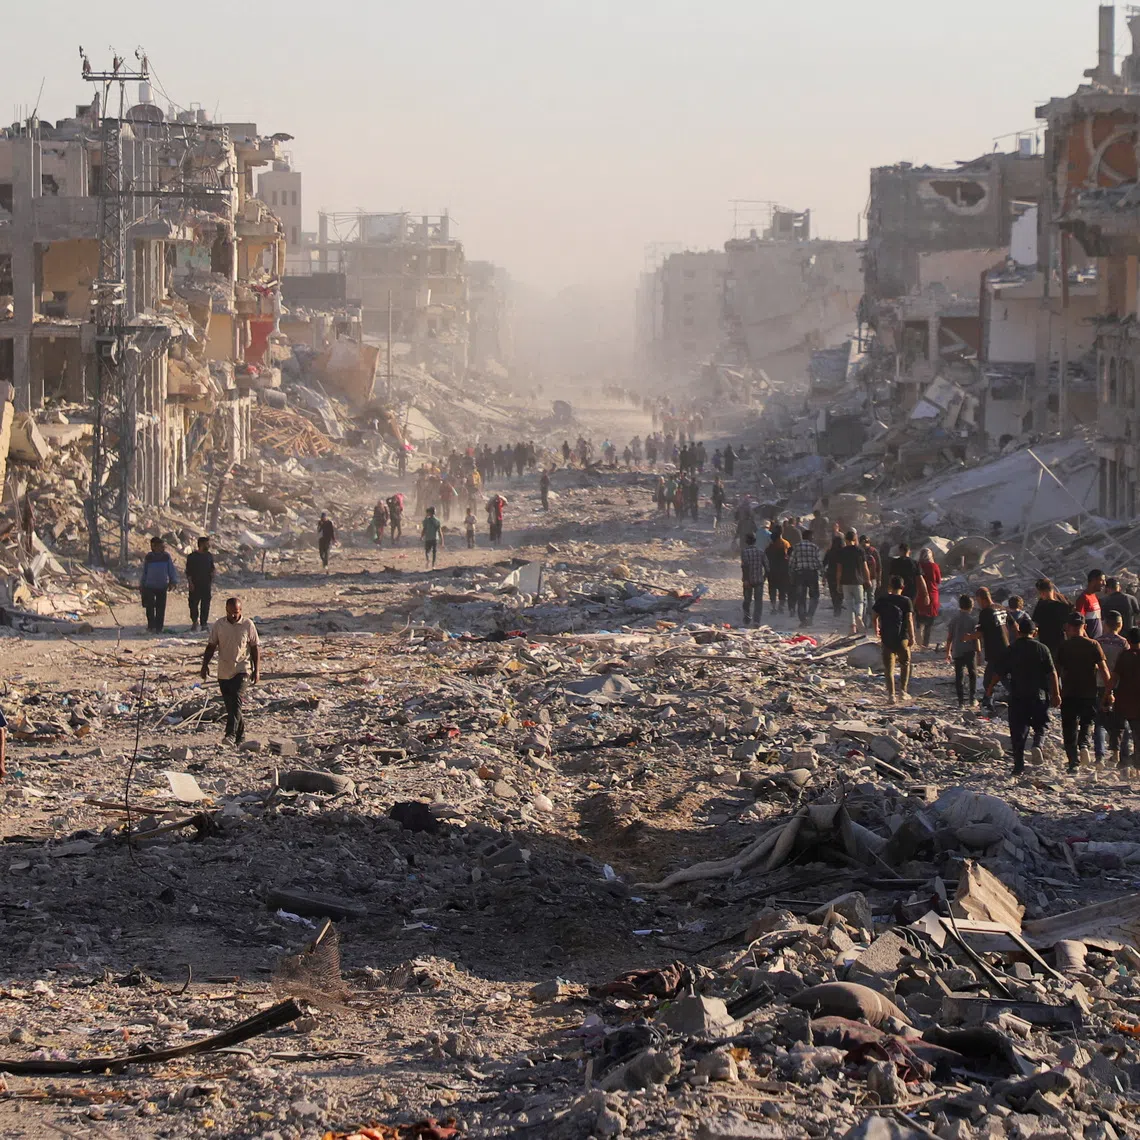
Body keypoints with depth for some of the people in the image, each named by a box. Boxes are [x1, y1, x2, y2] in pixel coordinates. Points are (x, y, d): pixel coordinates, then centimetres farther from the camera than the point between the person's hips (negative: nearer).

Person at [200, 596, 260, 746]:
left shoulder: (248, 625, -2)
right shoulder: (218, 625, 4)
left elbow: (255, 648, 3)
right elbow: (211, 646, 11)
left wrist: (257, 670, -1)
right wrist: (205, 665, 3)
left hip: (241, 671, -4)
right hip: (223, 672, 4)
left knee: (236, 702, -18)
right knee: (229, 705, 7)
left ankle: (231, 734, -26)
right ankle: (241, 735, 20)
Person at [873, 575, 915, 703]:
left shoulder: (883, 600, 2)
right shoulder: (906, 601, -5)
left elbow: (875, 616, 5)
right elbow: (909, 619, -11)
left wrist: (877, 629, 23)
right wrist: (912, 636, -7)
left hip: (886, 638, 1)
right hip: (902, 637, -1)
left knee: (889, 667, 5)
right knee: (905, 664, 19)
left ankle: (891, 694, 0)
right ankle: (903, 689, 15)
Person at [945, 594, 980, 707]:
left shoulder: (955, 619, 0)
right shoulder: (973, 619, -8)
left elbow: (949, 637, 2)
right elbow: (976, 637, -10)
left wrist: (948, 652, 10)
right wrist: (978, 649, -1)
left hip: (957, 651, 2)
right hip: (970, 651, -2)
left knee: (959, 676, 5)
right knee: (973, 674, 15)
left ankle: (961, 701, 1)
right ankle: (972, 698, 10)